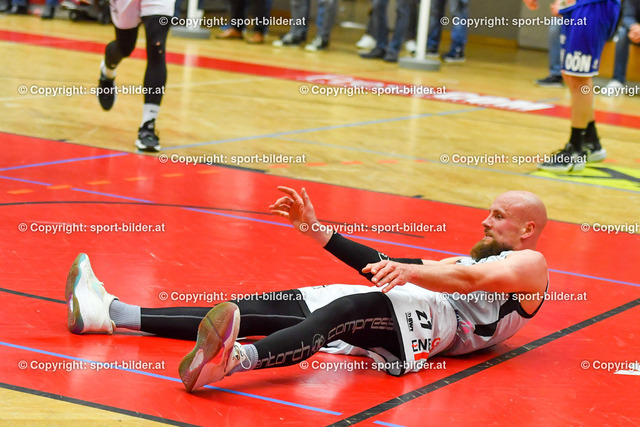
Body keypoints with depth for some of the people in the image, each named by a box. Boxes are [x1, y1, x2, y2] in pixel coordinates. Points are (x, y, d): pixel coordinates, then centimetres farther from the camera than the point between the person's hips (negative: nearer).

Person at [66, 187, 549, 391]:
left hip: (433, 318, -9)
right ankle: (113, 313, -13)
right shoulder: (478, 257, 37)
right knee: (264, 308, -6)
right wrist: (317, 230, 20)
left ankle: (233, 358, -68)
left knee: (339, 313, -39)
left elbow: (469, 280, -13)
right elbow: (385, 270, 29)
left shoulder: (530, 264, 10)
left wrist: (407, 271, -32)